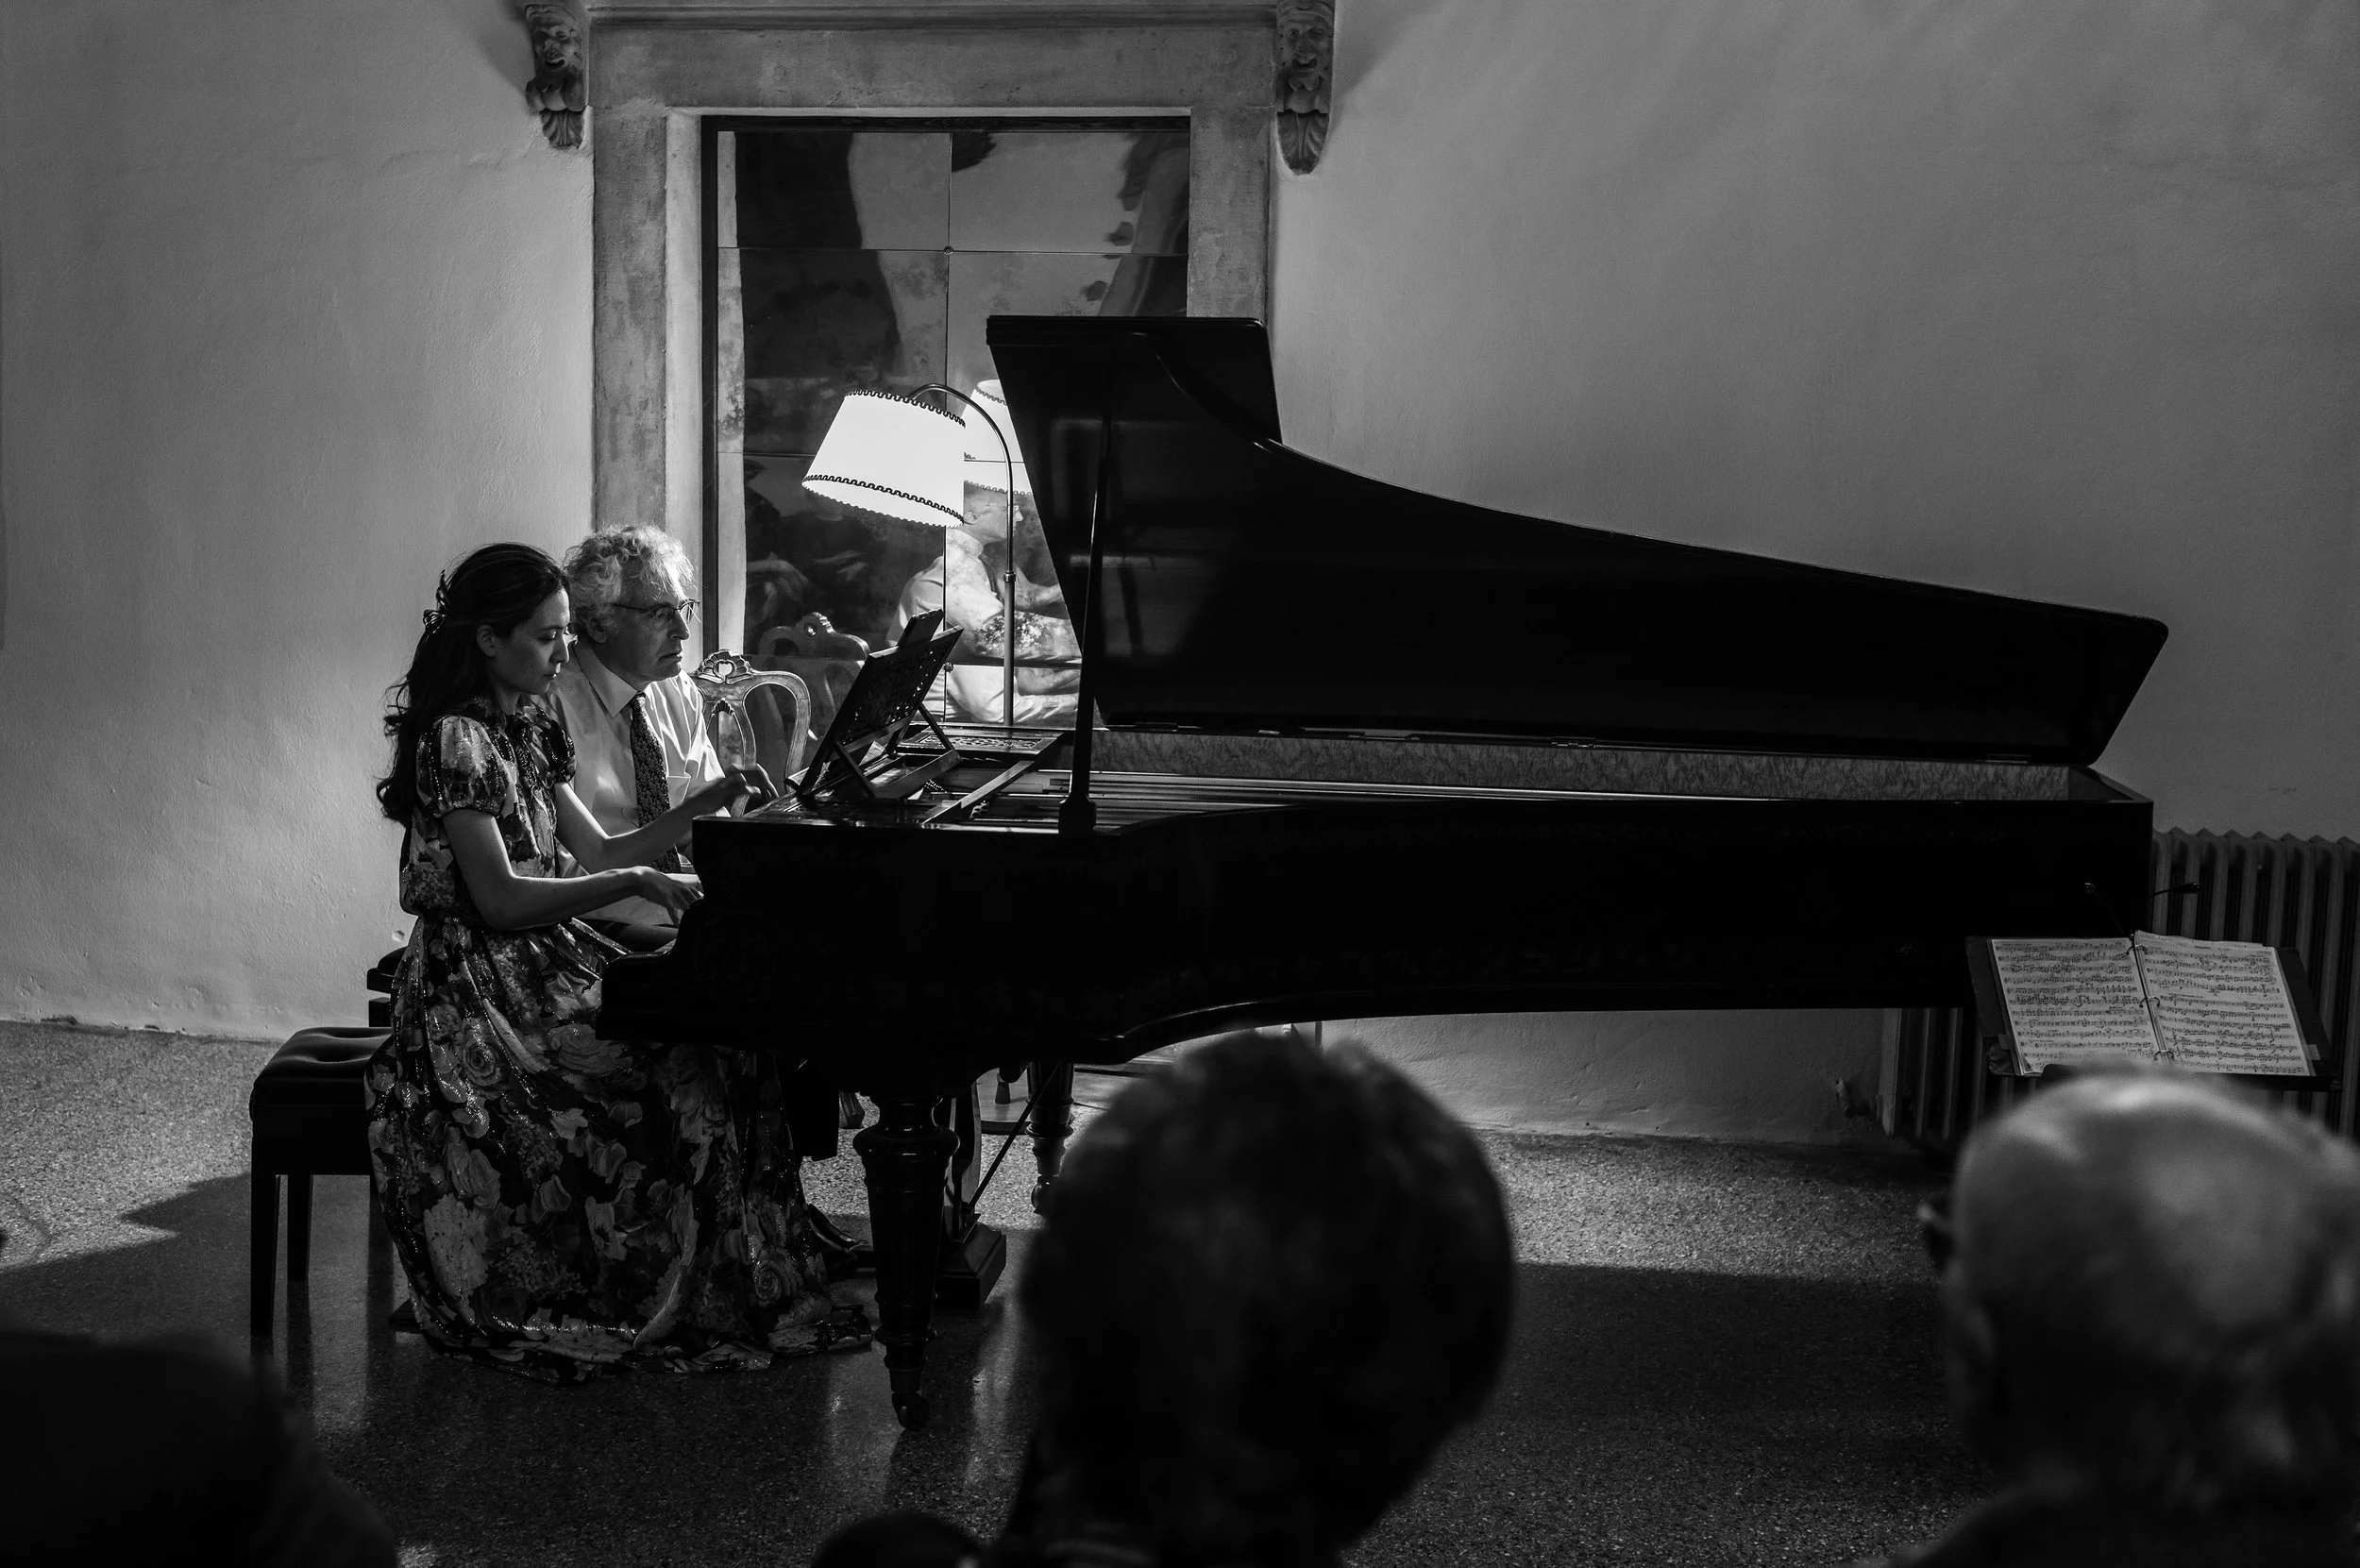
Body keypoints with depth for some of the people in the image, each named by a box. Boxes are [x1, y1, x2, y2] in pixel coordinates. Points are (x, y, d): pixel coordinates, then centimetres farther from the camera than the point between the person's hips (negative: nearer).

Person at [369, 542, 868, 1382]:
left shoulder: (527, 731, 14)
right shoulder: (456, 740, -14)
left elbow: (598, 854, 16)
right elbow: (499, 899, -20)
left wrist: (709, 800, 8)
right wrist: (638, 885, -21)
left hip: (544, 964, 9)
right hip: (477, 988, -9)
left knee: (716, 1049, -10)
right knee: (677, 1078, -22)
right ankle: (642, 1308, -7)